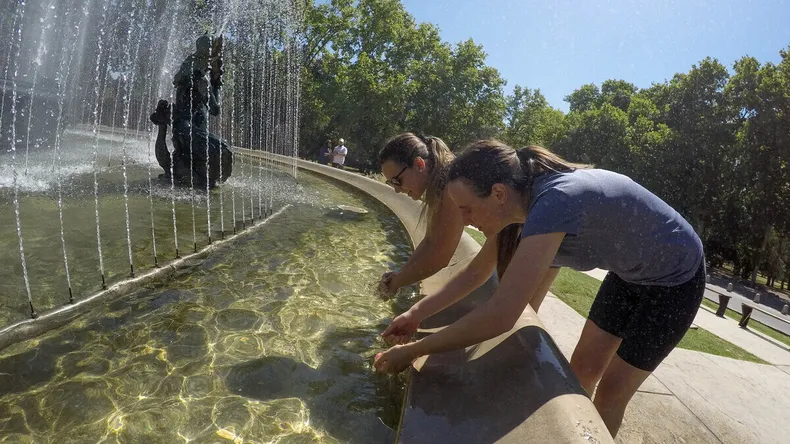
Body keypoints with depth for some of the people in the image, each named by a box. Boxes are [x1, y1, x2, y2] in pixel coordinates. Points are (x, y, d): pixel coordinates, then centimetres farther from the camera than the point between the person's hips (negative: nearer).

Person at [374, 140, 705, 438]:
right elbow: (478, 270, -5)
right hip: (631, 273, 7)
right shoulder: (530, 198, -14)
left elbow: (500, 315, -48)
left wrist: (413, 351, -37)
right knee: (582, 368, 11)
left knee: (612, 390, 2)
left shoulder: (552, 203, -41)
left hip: (675, 280, -7)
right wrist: (417, 313, -11)